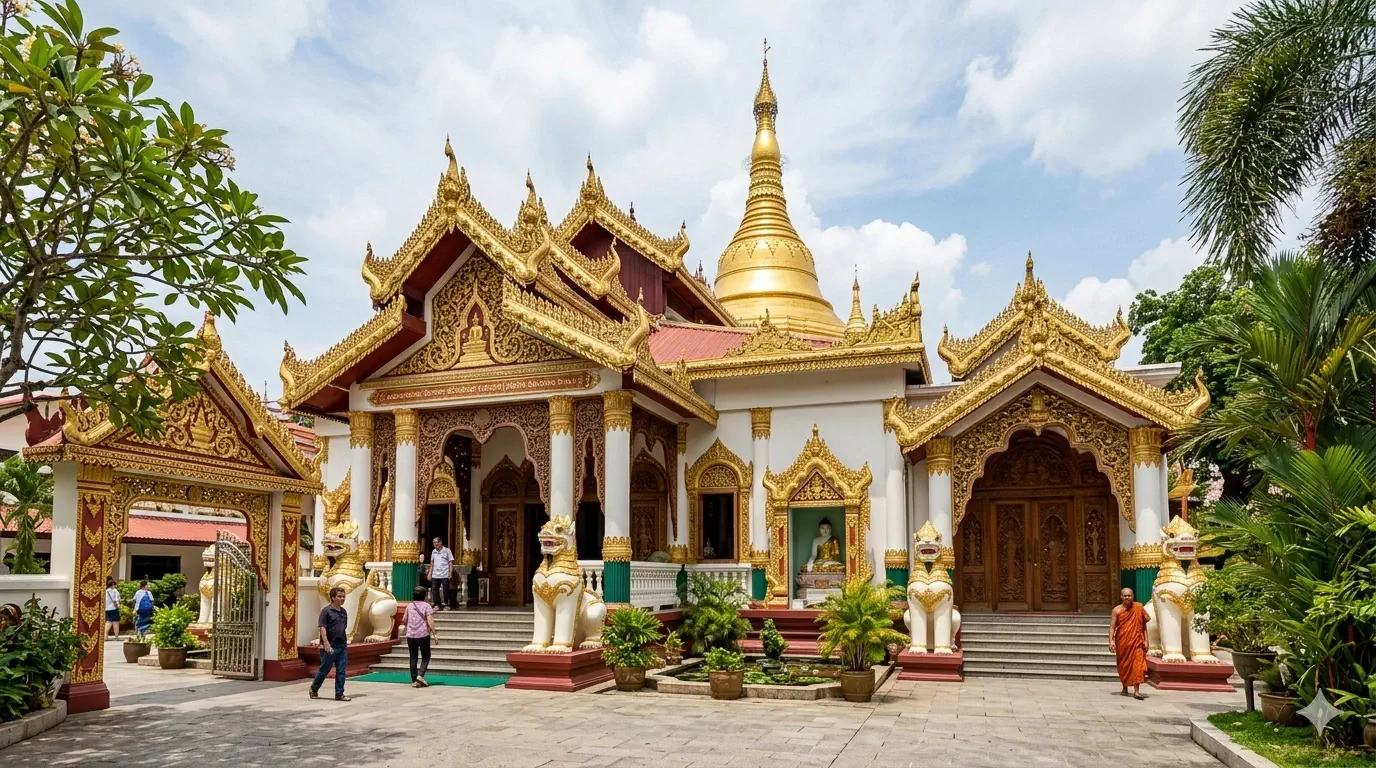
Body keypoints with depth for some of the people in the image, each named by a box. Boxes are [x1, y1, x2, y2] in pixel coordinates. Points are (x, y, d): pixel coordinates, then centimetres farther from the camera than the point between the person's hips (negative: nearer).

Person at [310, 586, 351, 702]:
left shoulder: (344, 612, 11)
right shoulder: (326, 611, -9)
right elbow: (322, 628, -14)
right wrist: (326, 644, -21)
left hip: (342, 646, 6)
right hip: (330, 647, -6)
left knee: (341, 671, 3)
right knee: (324, 669, 5)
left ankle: (339, 694, 8)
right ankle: (314, 689, 27)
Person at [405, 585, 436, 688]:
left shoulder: (409, 606, 7)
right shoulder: (426, 606, -7)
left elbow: (404, 620, 17)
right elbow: (430, 621, -14)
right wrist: (434, 633, -10)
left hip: (410, 636, 4)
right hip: (423, 635, -4)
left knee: (413, 658, 8)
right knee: (425, 657, 9)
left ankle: (414, 681, 7)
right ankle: (420, 675, -10)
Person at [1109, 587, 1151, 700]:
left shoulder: (1138, 607, -1)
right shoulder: (1117, 610, -4)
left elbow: (1143, 625, 5)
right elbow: (1112, 626, -7)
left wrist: (1145, 640, 1)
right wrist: (1111, 641, -18)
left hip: (1136, 641, -1)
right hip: (1122, 642, 1)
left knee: (1137, 665, -12)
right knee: (1123, 665, 13)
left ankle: (1136, 691, -13)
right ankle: (1125, 687, 33)